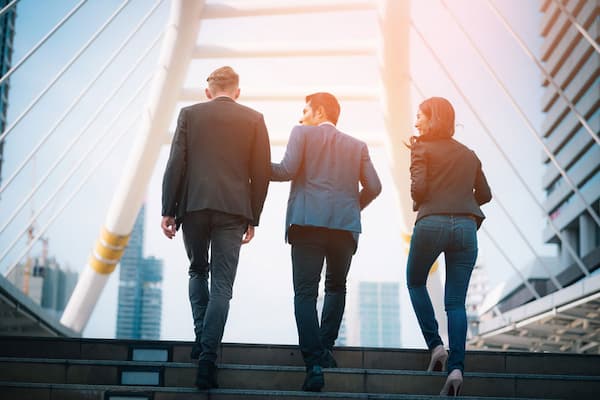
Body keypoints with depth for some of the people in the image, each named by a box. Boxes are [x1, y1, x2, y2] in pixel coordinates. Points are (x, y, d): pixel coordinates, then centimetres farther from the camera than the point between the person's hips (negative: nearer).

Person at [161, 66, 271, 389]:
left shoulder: (190, 114, 6)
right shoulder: (254, 119, 7)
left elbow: (176, 164, 0)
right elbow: (261, 173, 4)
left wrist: (168, 211, 4)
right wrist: (252, 219, 10)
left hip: (193, 205, 1)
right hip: (233, 209, 0)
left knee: (198, 271, 22)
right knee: (222, 285, 1)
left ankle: (202, 337, 17)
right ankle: (208, 354, -5)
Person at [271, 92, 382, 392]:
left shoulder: (303, 133, 10)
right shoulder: (357, 146, 19)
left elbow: (287, 170, -4)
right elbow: (373, 186, 10)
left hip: (308, 220, -3)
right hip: (345, 225, 3)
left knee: (305, 292, -3)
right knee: (336, 287, 22)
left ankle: (314, 364, -13)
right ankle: (325, 348, 13)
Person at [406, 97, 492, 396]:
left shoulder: (423, 149, 3)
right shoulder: (469, 154, 19)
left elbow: (418, 187, -9)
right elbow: (484, 194, 21)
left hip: (432, 223, -4)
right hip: (466, 226, 4)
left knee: (415, 282, 20)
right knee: (456, 302, 2)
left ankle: (435, 346, 6)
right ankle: (456, 367, -11)